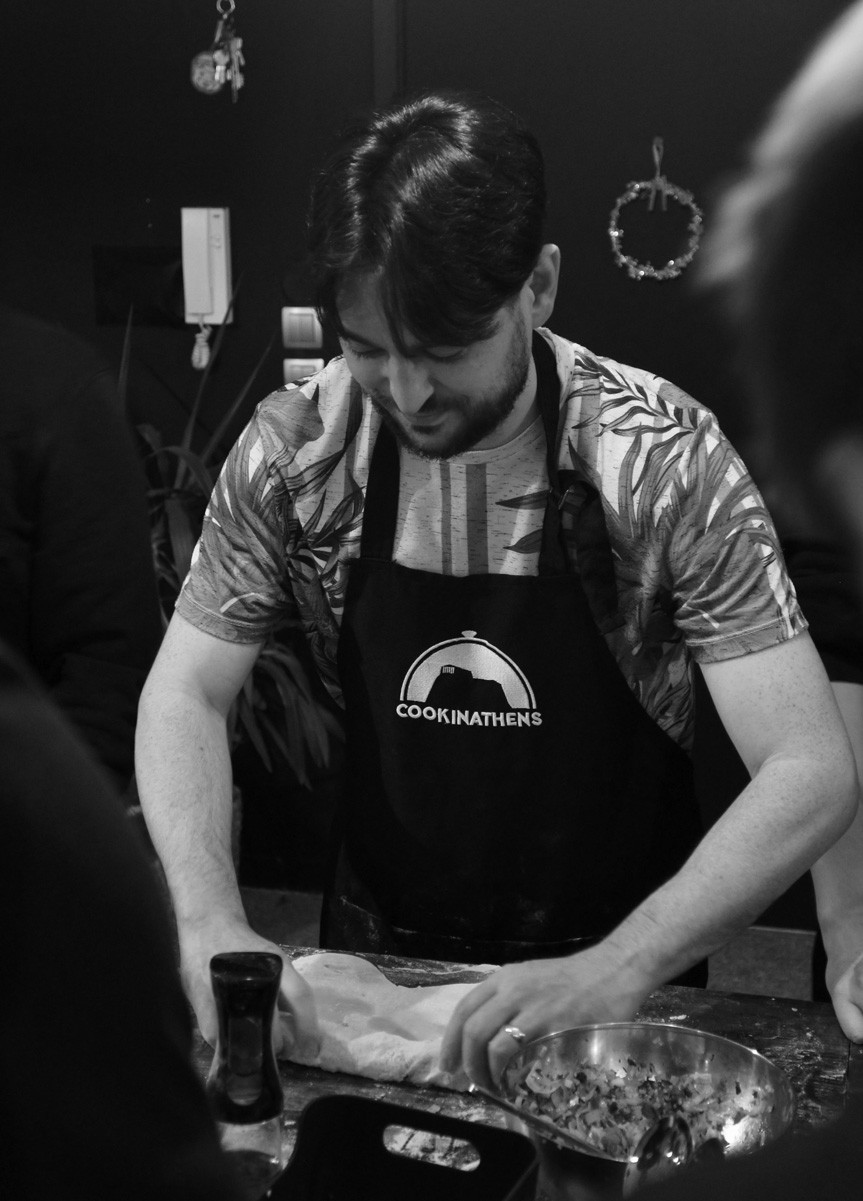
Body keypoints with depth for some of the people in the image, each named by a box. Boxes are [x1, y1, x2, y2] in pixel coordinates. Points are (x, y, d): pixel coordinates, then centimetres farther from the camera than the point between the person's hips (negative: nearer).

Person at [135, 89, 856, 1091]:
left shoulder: (661, 458, -18)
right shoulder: (293, 450, -10)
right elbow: (184, 695, -4)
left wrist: (617, 970, -32)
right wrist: (211, 924, -20)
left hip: (612, 975, -1)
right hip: (372, 957, 2)